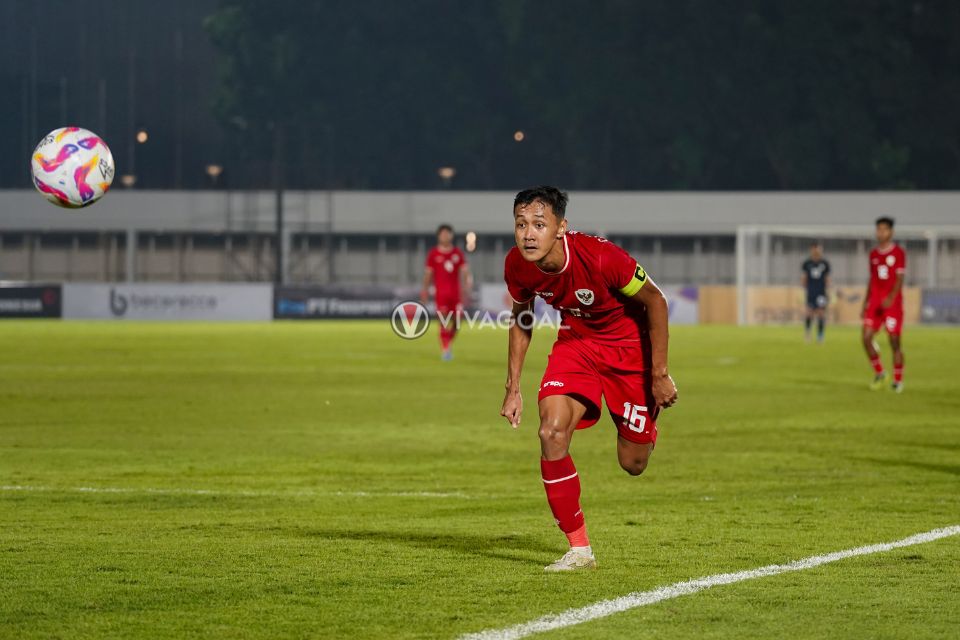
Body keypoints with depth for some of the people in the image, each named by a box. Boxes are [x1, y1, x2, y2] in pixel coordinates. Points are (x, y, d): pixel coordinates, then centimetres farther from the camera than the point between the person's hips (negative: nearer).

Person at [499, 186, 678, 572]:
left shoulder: (600, 257, -34)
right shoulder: (517, 266, -19)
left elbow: (655, 302, -19)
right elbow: (521, 319, 4)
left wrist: (659, 375, -14)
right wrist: (513, 389, 2)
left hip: (629, 343, -3)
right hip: (575, 341, 3)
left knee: (632, 464, 4)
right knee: (552, 433, -21)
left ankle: (645, 429, 44)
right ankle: (579, 550, -10)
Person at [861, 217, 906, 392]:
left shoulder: (898, 252, -4)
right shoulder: (873, 254, 12)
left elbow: (900, 279, -10)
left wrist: (891, 298, -24)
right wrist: (865, 304, 17)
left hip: (893, 302, -5)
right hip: (875, 302, 5)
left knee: (894, 342, -3)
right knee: (867, 338, -8)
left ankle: (898, 381, 9)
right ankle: (879, 374, 9)